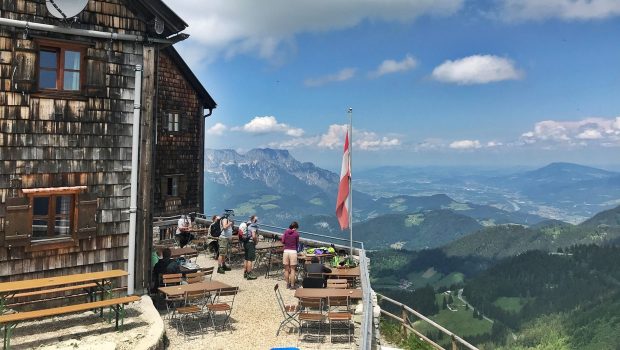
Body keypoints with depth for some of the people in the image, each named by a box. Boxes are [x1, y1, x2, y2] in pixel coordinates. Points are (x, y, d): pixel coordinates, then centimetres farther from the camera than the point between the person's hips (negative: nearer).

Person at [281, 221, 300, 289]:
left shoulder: (286, 231, 4)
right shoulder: (296, 233, -2)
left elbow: (283, 241, 2)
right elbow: (297, 243, 6)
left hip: (286, 251, 3)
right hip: (293, 251, -3)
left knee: (286, 269, 11)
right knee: (292, 270, 2)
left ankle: (288, 284, 18)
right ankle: (292, 285, 3)